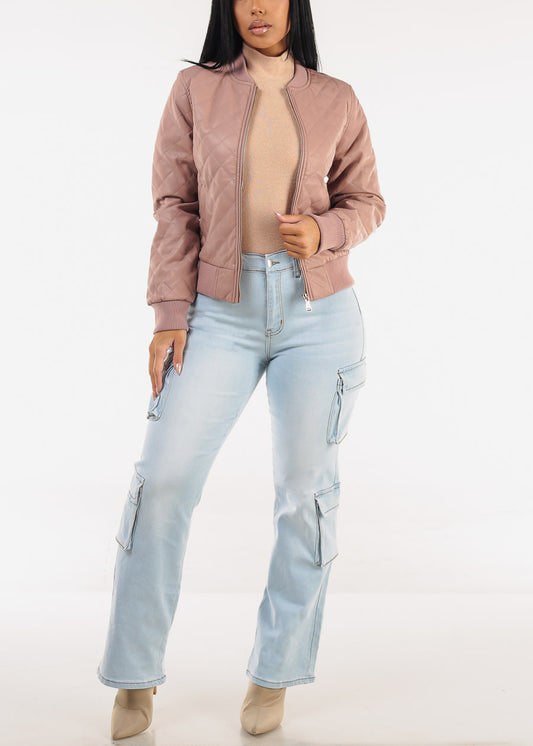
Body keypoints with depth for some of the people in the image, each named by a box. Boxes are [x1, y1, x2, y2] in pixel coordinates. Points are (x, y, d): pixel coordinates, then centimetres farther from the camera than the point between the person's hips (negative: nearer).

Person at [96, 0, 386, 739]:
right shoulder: (196, 88, 6)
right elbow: (175, 205, 3)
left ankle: (274, 674, 22)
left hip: (319, 312, 1)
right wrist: (170, 313, -4)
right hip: (223, 313, 0)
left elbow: (366, 200, 13)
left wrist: (324, 231, -9)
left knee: (307, 491, 4)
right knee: (162, 477, -6)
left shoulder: (335, 100, 8)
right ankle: (134, 678, 12)